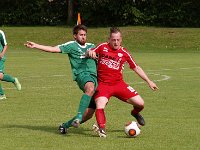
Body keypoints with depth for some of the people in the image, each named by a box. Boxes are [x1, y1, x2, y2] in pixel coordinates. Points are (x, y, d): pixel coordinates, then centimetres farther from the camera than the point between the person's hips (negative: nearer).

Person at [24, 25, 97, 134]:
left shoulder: (91, 46, 25)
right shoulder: (72, 45, 8)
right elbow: (53, 49, -1)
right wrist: (36, 46, -9)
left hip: (94, 76, 6)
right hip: (82, 74, -6)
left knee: (89, 113, -3)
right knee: (90, 88, -43)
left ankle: (66, 125, 15)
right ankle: (78, 117, -47)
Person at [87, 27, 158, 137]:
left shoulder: (124, 53, 2)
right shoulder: (102, 47, -1)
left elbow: (136, 68, 11)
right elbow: (88, 54, 8)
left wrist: (148, 81, 9)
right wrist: (89, 52, -19)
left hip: (118, 84, 2)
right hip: (103, 84, -2)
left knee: (140, 103, -4)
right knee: (100, 106, -31)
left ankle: (135, 113, 30)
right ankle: (101, 128, -31)